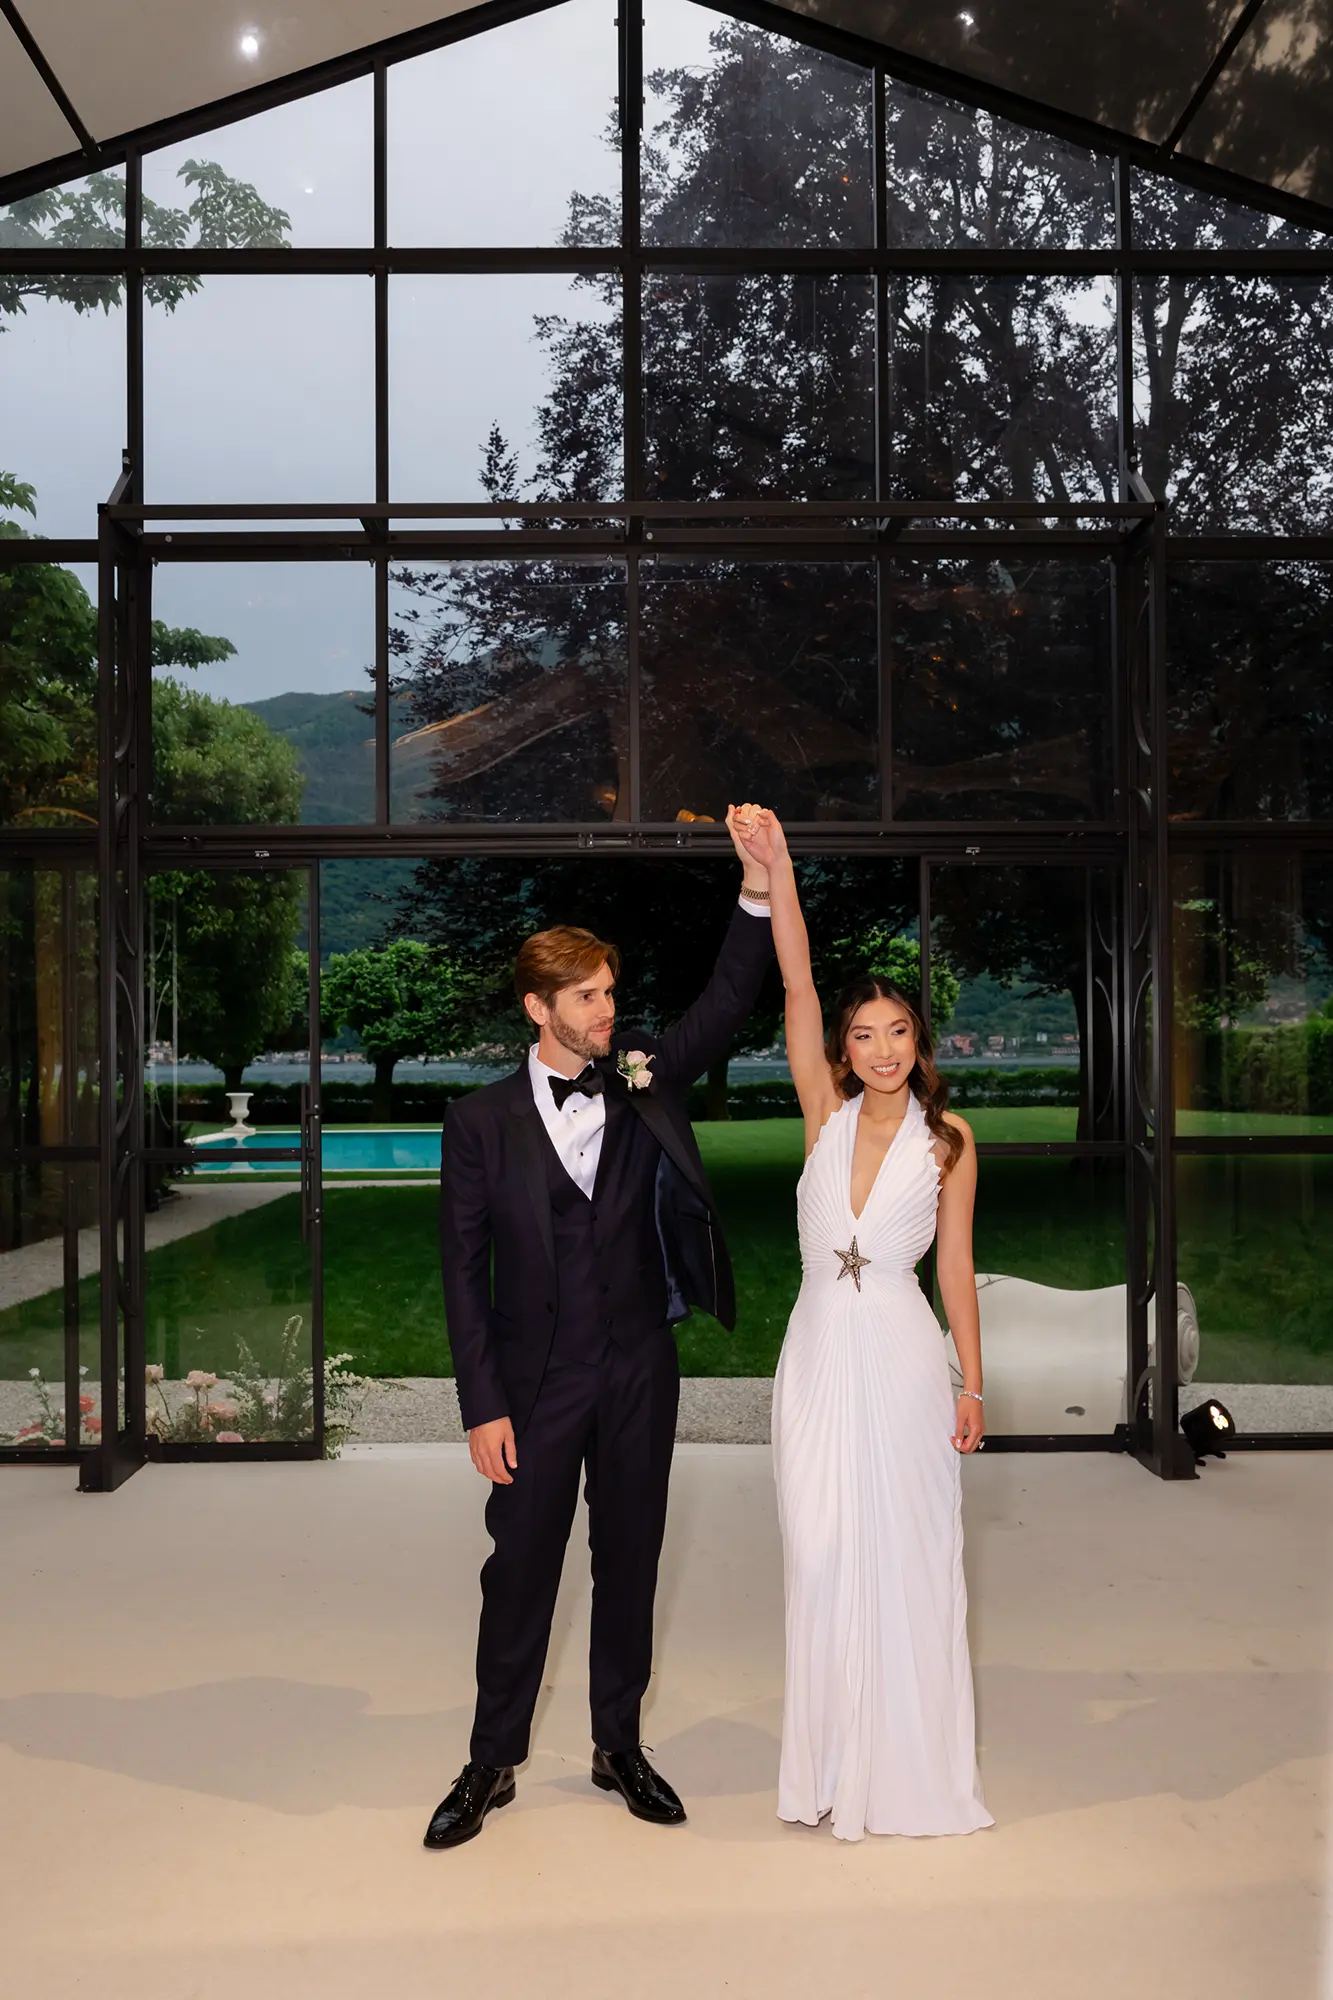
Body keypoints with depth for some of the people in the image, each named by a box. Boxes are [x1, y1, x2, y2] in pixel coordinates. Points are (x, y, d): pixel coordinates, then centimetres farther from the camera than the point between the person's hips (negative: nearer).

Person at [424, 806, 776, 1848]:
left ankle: (619, 1745, 34)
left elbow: (725, 1006, -8)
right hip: (537, 1382, -2)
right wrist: (484, 1405, -9)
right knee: (520, 1569, 9)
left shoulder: (644, 1080, 1)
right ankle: (493, 1762, 28)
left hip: (639, 1372, 2)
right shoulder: (483, 1121, -6)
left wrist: (759, 890, -22)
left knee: (630, 1562, 15)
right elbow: (464, 1269, -6)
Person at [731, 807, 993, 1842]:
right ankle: (836, 1764, 26)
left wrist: (972, 1386, 1)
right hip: (819, 1351, 2)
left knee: (908, 1558, 7)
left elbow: (956, 1267, 2)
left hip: (903, 1355, -2)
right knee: (822, 1558, 9)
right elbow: (798, 984, -8)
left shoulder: (948, 1140, -1)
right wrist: (774, 870, -17)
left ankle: (913, 1768, 24)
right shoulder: (827, 1114, 2)